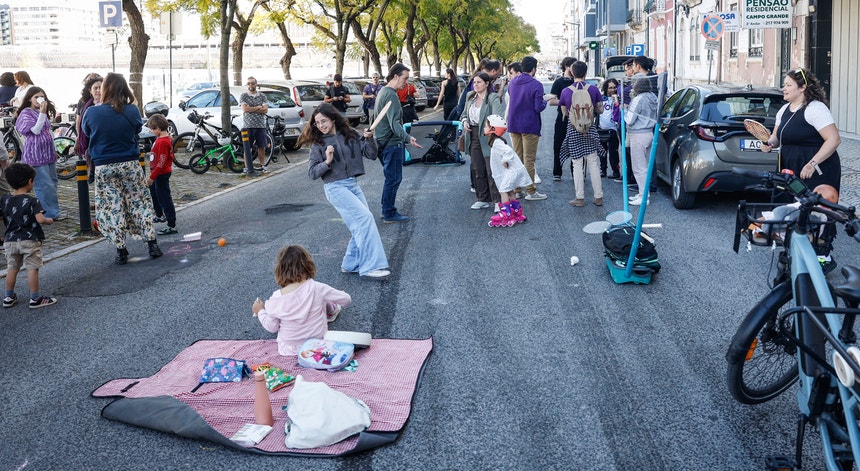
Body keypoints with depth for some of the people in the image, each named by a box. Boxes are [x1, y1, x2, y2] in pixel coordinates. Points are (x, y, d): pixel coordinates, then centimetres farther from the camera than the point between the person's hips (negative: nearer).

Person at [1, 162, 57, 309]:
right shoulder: (32, 201, -14)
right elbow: (40, 219, -23)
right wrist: (49, 220, -4)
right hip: (30, 241, -5)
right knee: (32, 269, 0)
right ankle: (35, 299, 4)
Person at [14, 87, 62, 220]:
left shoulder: (43, 112, 16)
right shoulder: (26, 113, -7)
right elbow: (35, 130, -17)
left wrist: (53, 150, 22)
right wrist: (42, 113, -22)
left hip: (47, 152, 8)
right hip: (35, 153, -8)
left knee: (53, 183, 9)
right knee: (45, 185, -9)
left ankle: (53, 212, 15)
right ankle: (50, 214, -5)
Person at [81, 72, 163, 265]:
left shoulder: (92, 113, -11)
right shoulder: (132, 111, -8)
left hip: (104, 168, -1)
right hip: (130, 164, 1)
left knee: (111, 209, 7)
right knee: (140, 204, 13)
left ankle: (121, 251, 9)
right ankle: (152, 244, 13)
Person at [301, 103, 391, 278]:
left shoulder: (350, 135, 4)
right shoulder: (318, 143, -4)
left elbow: (372, 155, 3)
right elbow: (312, 173, -6)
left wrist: (369, 139, -15)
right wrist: (327, 162, -22)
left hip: (353, 184, 5)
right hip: (335, 187, -5)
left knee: (361, 226, 5)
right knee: (364, 218, -17)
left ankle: (351, 264, 21)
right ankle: (371, 265, -15)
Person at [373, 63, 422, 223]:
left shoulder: (383, 91, 15)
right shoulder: (391, 95, -18)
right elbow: (394, 123, -27)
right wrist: (408, 138, -39)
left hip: (383, 142, 11)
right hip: (392, 144, -11)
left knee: (391, 178, 18)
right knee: (394, 179, -4)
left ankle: (387, 211, 25)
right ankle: (389, 214, 2)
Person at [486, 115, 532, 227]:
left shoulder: (497, 143, -20)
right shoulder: (496, 141, 13)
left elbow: (508, 151, -34)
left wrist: (505, 161, -23)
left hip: (513, 170, -10)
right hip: (511, 171, 10)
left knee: (503, 190, -9)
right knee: (509, 191, 16)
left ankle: (505, 215, -9)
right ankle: (517, 212, 23)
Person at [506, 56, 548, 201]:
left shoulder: (512, 83, 5)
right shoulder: (536, 85, -15)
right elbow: (538, 107, -18)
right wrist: (545, 101, 4)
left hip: (513, 125, 6)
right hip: (529, 126, -6)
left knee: (517, 158, 13)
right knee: (529, 160, 0)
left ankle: (516, 189, 17)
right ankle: (530, 191, 4)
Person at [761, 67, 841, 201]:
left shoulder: (815, 109, -12)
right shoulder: (784, 110, 14)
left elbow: (834, 140, -19)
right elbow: (776, 135, 25)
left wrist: (812, 164, -26)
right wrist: (770, 143, 1)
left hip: (817, 175, -8)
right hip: (790, 172, 8)